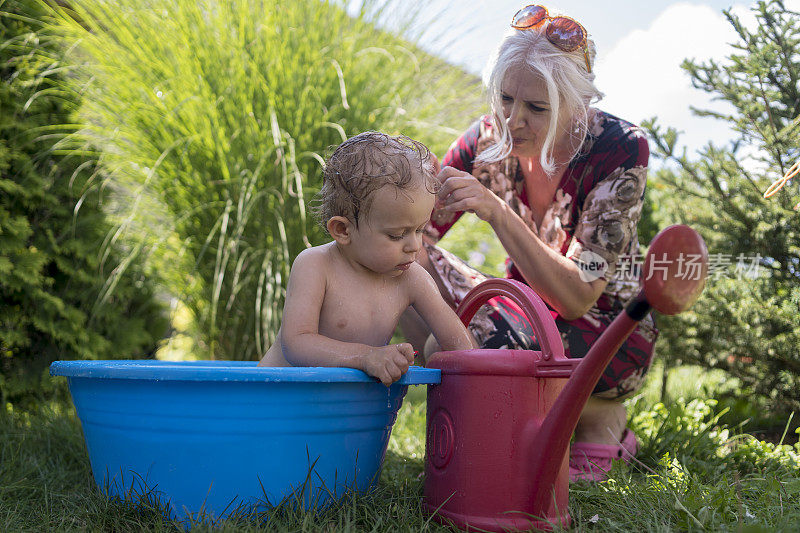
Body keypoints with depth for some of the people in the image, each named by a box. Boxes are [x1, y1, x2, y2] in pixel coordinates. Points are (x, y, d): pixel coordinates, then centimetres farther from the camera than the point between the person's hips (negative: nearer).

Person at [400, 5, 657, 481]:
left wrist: (497, 212, -37)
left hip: (609, 336, -5)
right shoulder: (488, 140, -10)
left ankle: (598, 416, -3)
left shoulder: (621, 149, -22)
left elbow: (576, 299, -27)